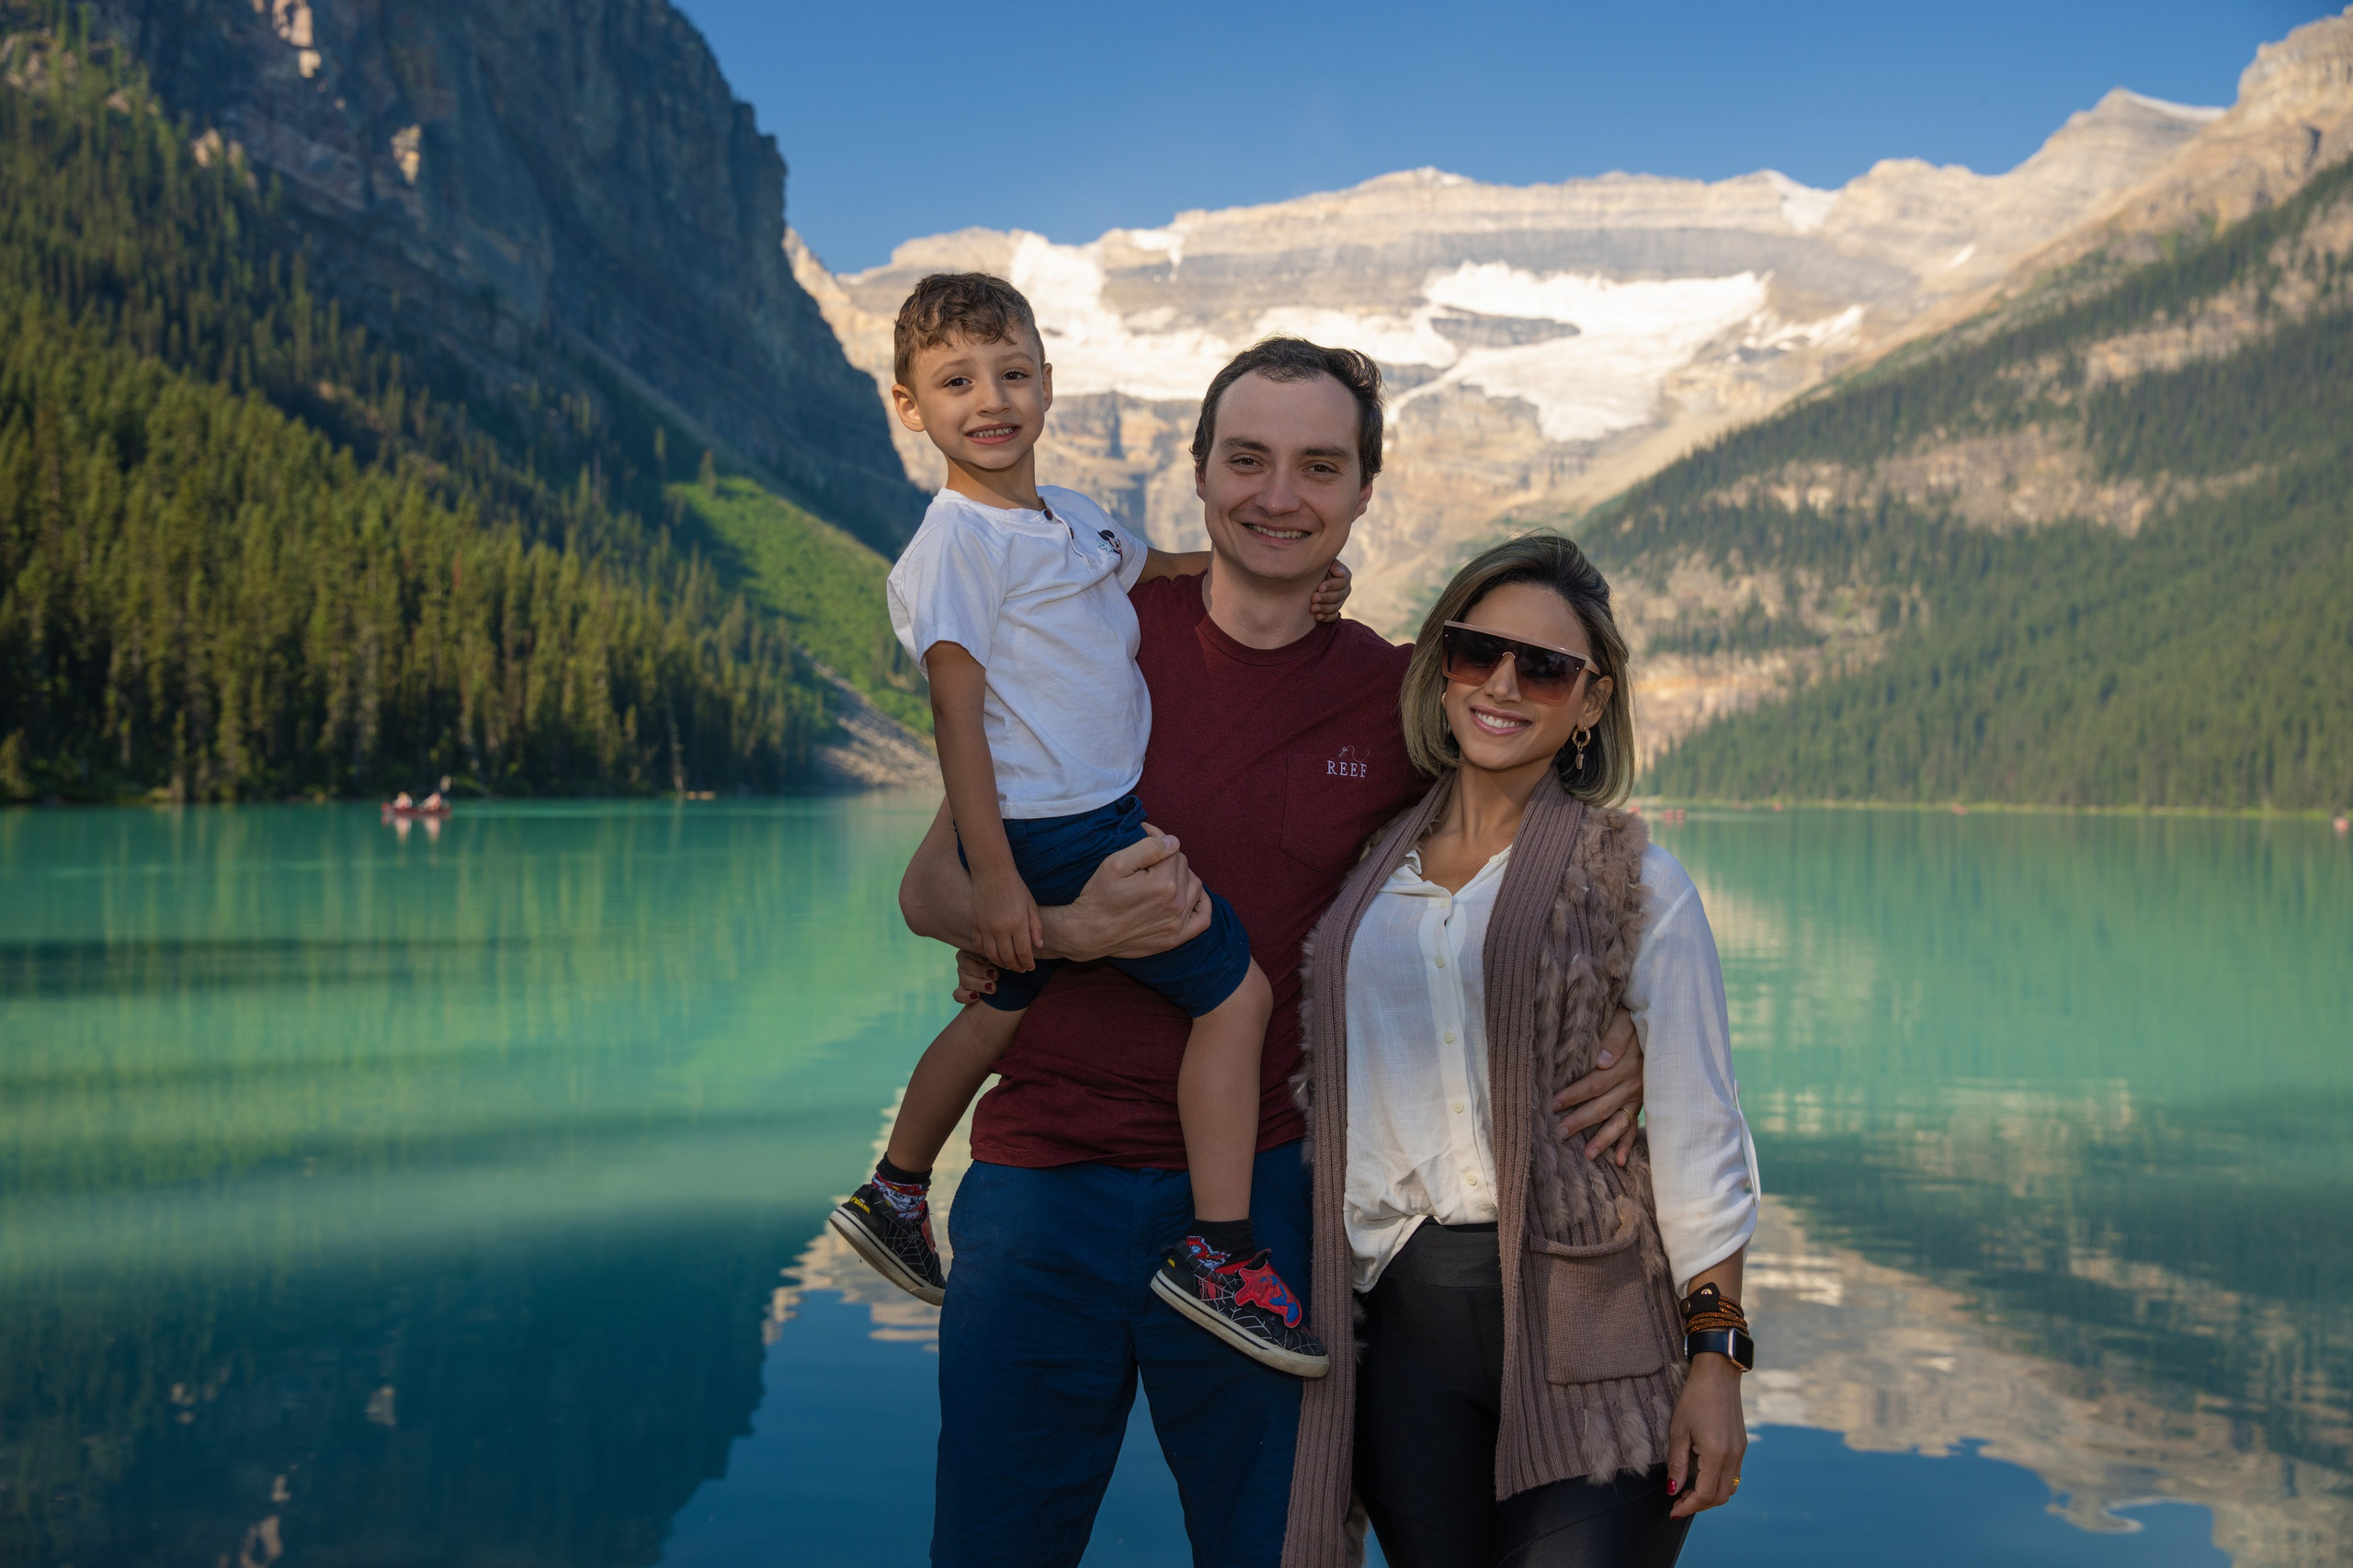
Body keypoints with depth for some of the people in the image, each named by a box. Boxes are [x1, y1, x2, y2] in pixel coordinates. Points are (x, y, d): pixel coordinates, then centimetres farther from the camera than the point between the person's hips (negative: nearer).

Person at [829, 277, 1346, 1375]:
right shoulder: (956, 544, -14)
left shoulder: (1071, 518, 11)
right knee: (1237, 987, -11)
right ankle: (1217, 1251, -8)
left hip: (1105, 813, 9)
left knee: (1009, 1003, 23)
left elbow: (1163, 571, 28)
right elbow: (957, 712, -17)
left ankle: (895, 1194, 40)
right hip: (1052, 832, -9)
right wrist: (993, 874, -21)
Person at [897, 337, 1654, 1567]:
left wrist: (1618, 1034, -7)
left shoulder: (1397, 699, 2)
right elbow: (928, 888, 1)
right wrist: (1070, 928, -19)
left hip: (1262, 1197, 1)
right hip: (1042, 1180, 0)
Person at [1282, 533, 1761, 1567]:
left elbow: (1697, 1134, -1)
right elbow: (1322, 1092, 21)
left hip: (1591, 1321, -3)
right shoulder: (1368, 874, 12)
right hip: (1403, 1326, 3)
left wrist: (1715, 1357, -6)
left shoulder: (1636, 882, 3)